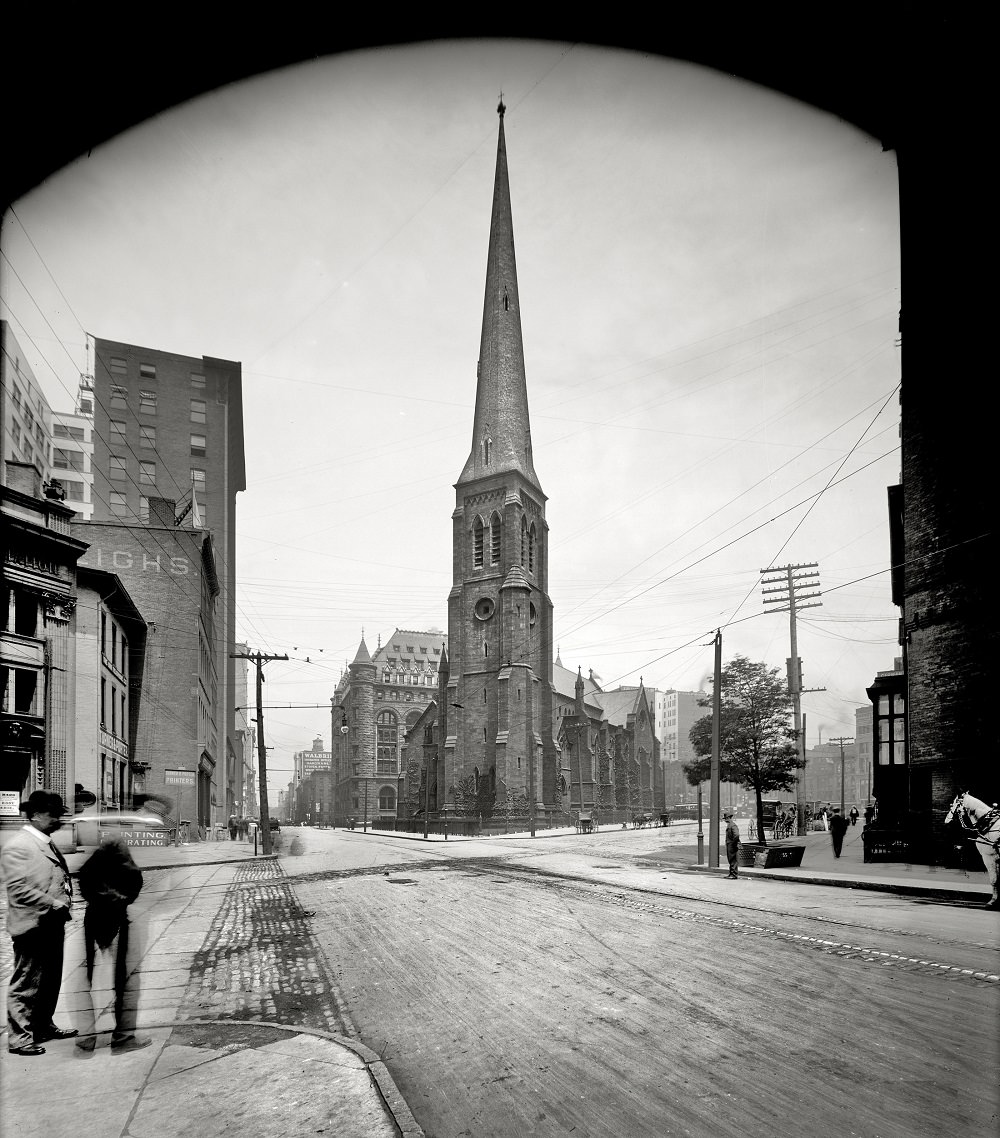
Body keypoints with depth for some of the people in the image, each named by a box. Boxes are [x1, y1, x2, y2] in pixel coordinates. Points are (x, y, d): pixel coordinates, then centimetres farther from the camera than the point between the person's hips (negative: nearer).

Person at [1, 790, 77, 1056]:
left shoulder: (47, 843, 13)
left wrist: (65, 903, 5)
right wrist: (54, 904, -18)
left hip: (52, 925, 9)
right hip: (32, 926, -9)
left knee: (51, 981, 18)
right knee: (26, 984, 1)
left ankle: (44, 1026, 31)